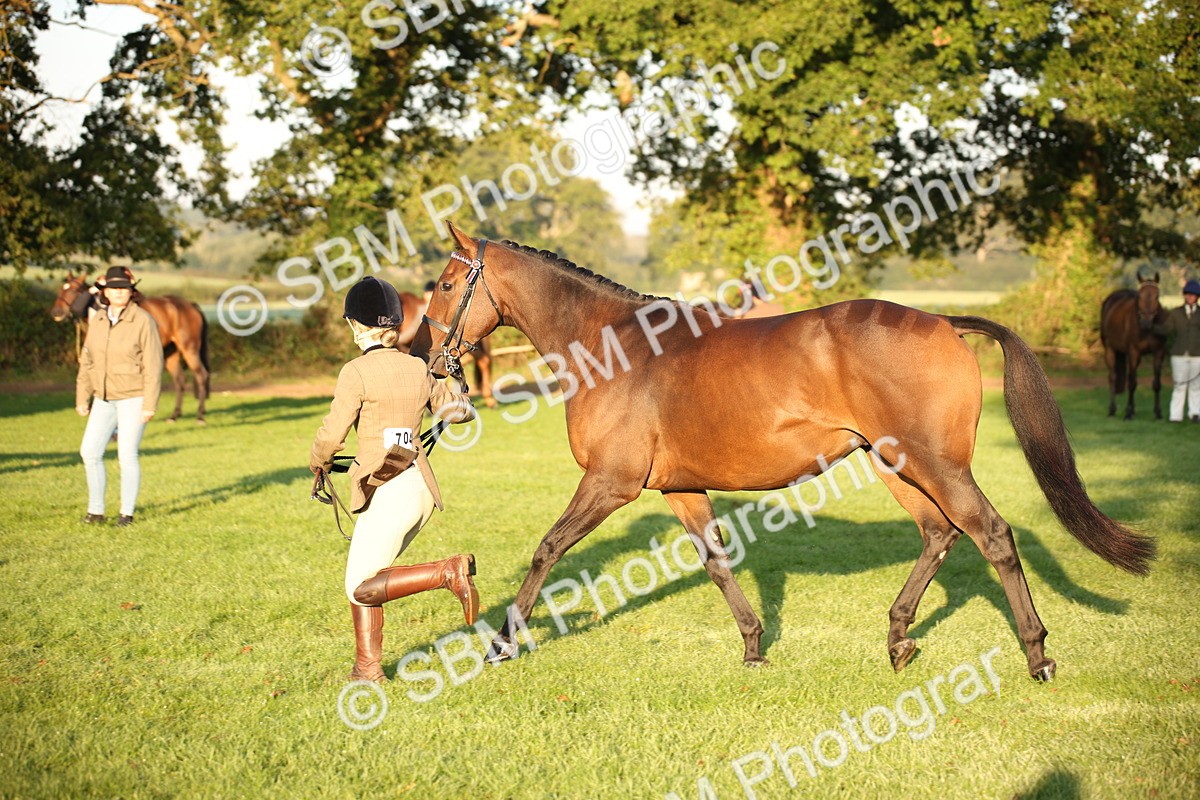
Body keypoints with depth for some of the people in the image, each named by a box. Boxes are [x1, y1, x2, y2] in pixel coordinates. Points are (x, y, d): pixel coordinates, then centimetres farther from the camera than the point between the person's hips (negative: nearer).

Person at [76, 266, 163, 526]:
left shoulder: (143, 321, -10)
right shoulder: (97, 322, 6)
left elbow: (153, 365, -11)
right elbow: (86, 362, 13)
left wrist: (150, 405, -14)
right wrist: (82, 398, 10)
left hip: (133, 399, -5)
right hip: (104, 399, 5)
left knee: (127, 455, -4)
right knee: (89, 451, 0)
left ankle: (127, 512, 8)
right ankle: (95, 510, 12)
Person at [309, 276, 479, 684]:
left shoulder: (357, 372, -10)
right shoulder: (418, 369, 9)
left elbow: (332, 436, -10)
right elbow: (461, 410, 23)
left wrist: (318, 463, 11)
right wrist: (446, 383, 43)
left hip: (389, 492, -8)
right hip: (421, 487, 8)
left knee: (362, 588, -1)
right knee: (362, 581, 15)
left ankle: (448, 571, -15)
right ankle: (368, 668, 14)